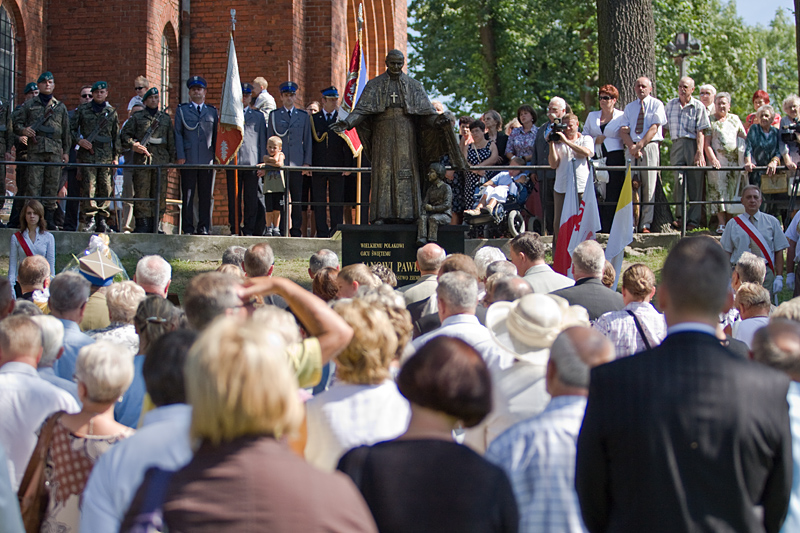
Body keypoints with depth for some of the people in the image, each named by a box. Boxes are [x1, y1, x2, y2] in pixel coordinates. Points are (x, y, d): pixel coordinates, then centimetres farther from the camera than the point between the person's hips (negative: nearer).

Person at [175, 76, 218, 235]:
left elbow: (216, 135, 14)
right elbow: (178, 133, 5)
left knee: (206, 195, 1)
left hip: (207, 160, 2)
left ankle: (204, 227, 6)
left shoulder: (212, 111, 16)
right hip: (188, 160, -1)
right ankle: (188, 227, 2)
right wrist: (180, 156, -6)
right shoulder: (181, 110, 11)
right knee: (188, 195, -2)